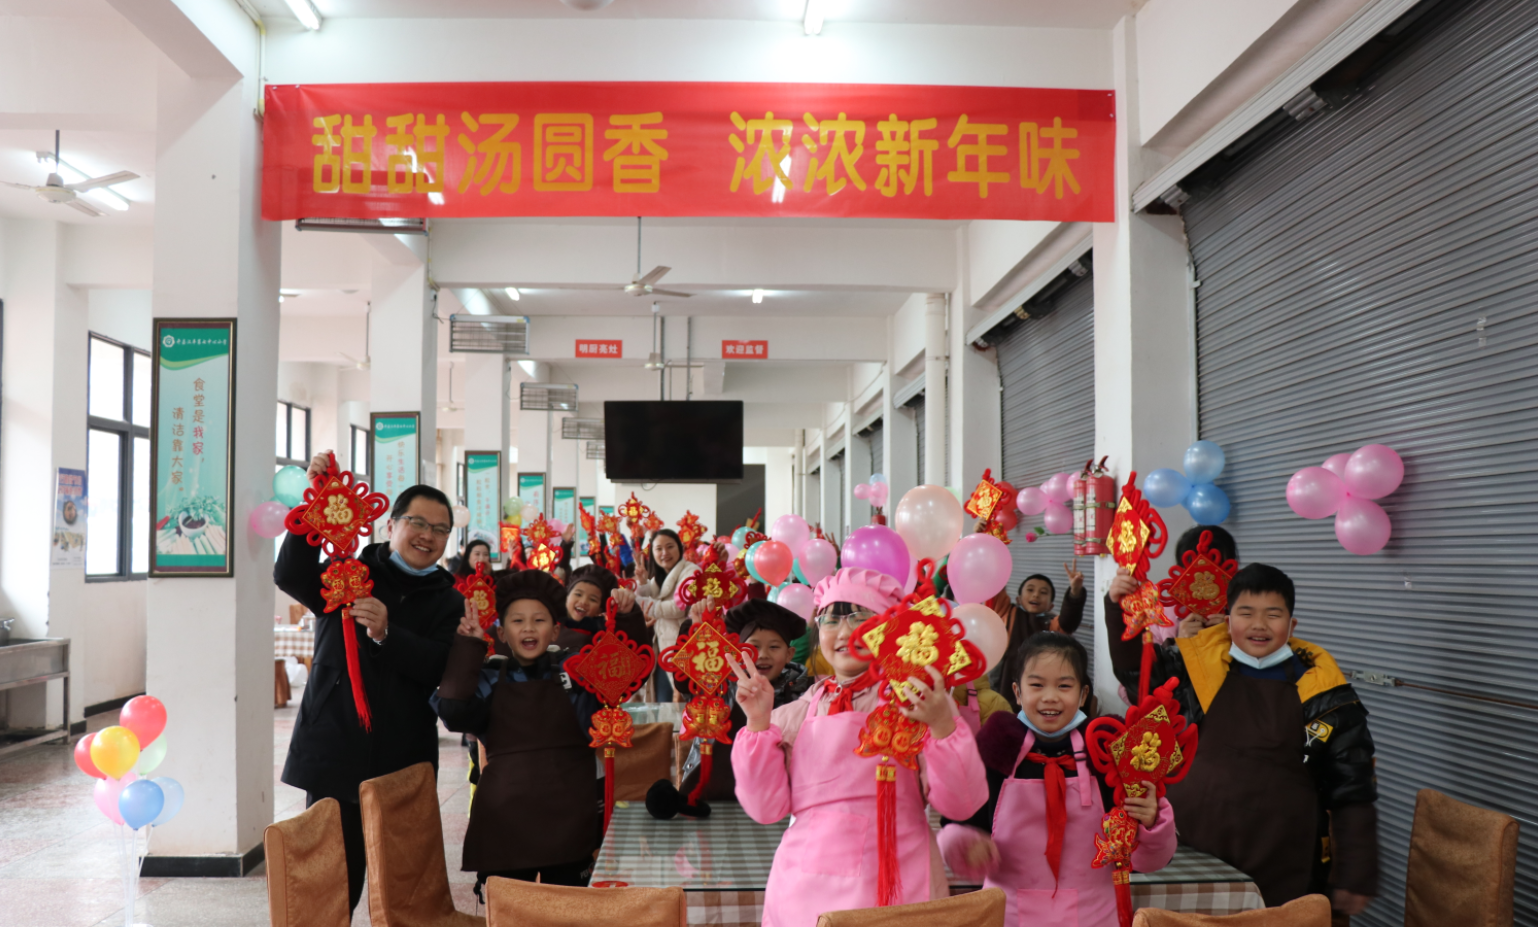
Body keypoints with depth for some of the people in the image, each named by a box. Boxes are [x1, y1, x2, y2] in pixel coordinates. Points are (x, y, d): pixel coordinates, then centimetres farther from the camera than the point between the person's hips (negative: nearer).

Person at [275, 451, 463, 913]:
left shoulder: (448, 601, 7)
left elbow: (443, 668, -8)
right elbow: (291, 576, -14)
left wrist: (386, 634, -23)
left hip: (405, 763, 2)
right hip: (336, 756, -1)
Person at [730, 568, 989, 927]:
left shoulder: (918, 700, -3)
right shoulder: (797, 713, 6)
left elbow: (961, 805, -8)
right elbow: (766, 808, 1)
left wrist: (942, 726, -22)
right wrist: (759, 724, -6)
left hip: (896, 887, -2)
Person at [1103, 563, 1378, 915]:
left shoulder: (1322, 689, -3)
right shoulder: (1200, 664, 0)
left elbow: (1352, 790, 1)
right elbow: (1135, 668, 13)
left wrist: (1355, 877, 1)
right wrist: (1120, 609, -2)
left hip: (1282, 868, -2)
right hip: (1189, 849, 2)